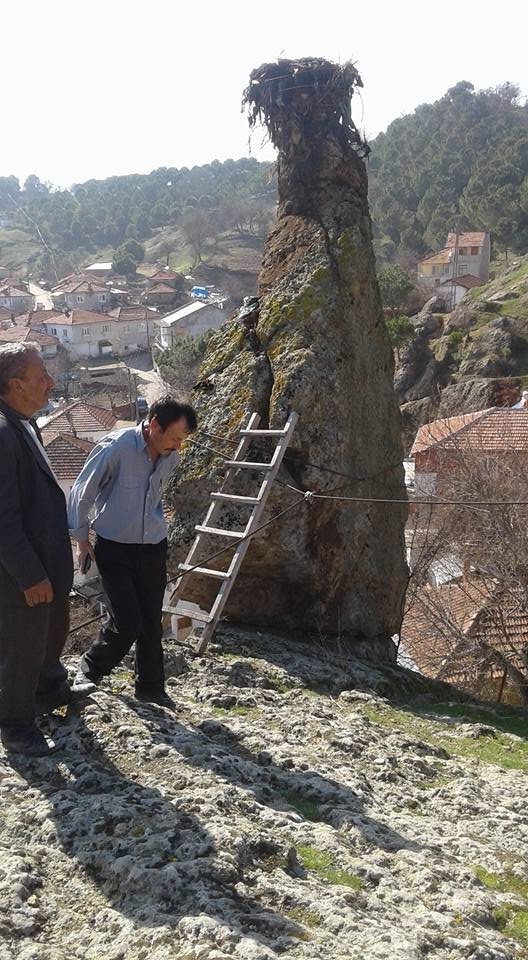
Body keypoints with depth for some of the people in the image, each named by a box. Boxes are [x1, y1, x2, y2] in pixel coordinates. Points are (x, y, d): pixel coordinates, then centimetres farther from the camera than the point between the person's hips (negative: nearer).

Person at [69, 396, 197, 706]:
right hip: (114, 549, -5)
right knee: (126, 622, -11)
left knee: (151, 622, 9)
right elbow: (82, 492, -8)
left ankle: (151, 686, 27)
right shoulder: (115, 448, -21)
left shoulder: (171, 458, -4)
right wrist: (82, 540, -1)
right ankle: (89, 671, 17)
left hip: (154, 547, 5)